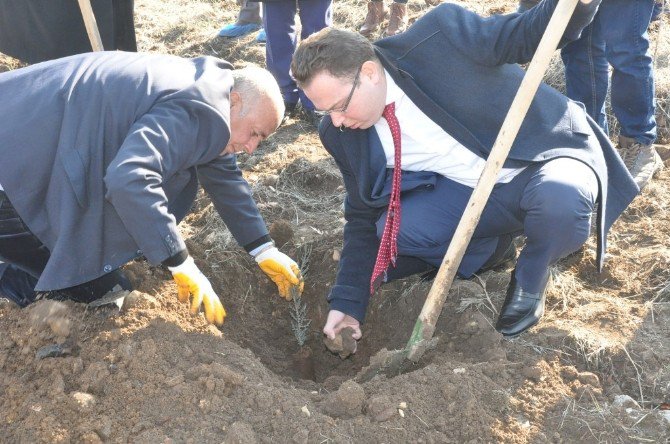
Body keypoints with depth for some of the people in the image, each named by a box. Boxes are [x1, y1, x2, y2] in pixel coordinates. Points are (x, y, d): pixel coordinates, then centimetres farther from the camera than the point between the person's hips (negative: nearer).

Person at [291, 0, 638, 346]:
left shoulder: (440, 35, -22)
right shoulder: (342, 133, -7)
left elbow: (528, 35, -16)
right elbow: (364, 217, 1)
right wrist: (348, 301, -3)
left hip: (546, 161, -4)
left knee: (560, 199, -38)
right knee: (393, 229, -21)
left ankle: (530, 278, -3)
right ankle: (490, 247, 10)